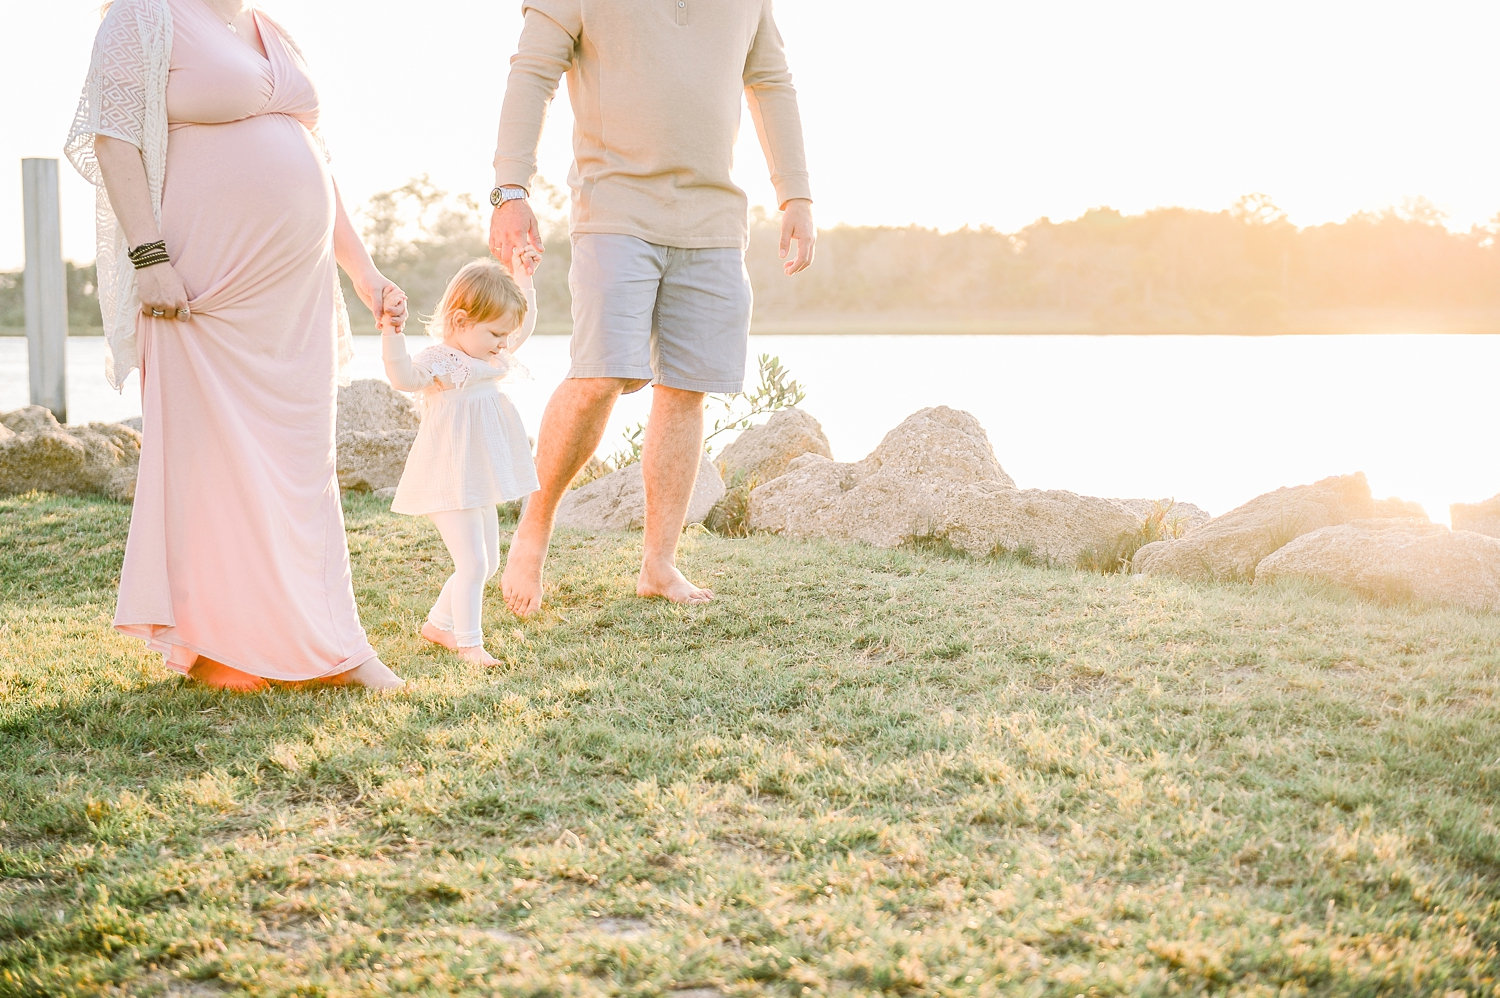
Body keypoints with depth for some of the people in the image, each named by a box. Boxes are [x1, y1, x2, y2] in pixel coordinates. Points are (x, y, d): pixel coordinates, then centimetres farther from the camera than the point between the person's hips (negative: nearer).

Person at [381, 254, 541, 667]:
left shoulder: (490, 355, 11)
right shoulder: (438, 361, -16)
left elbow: (525, 325, 27)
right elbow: (404, 376, -36)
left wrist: (523, 278, 23)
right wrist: (392, 331, -46)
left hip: (479, 483, 9)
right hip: (450, 486, -9)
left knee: (488, 563, 16)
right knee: (473, 564, -10)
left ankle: (438, 623, 31)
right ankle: (468, 644, 1)